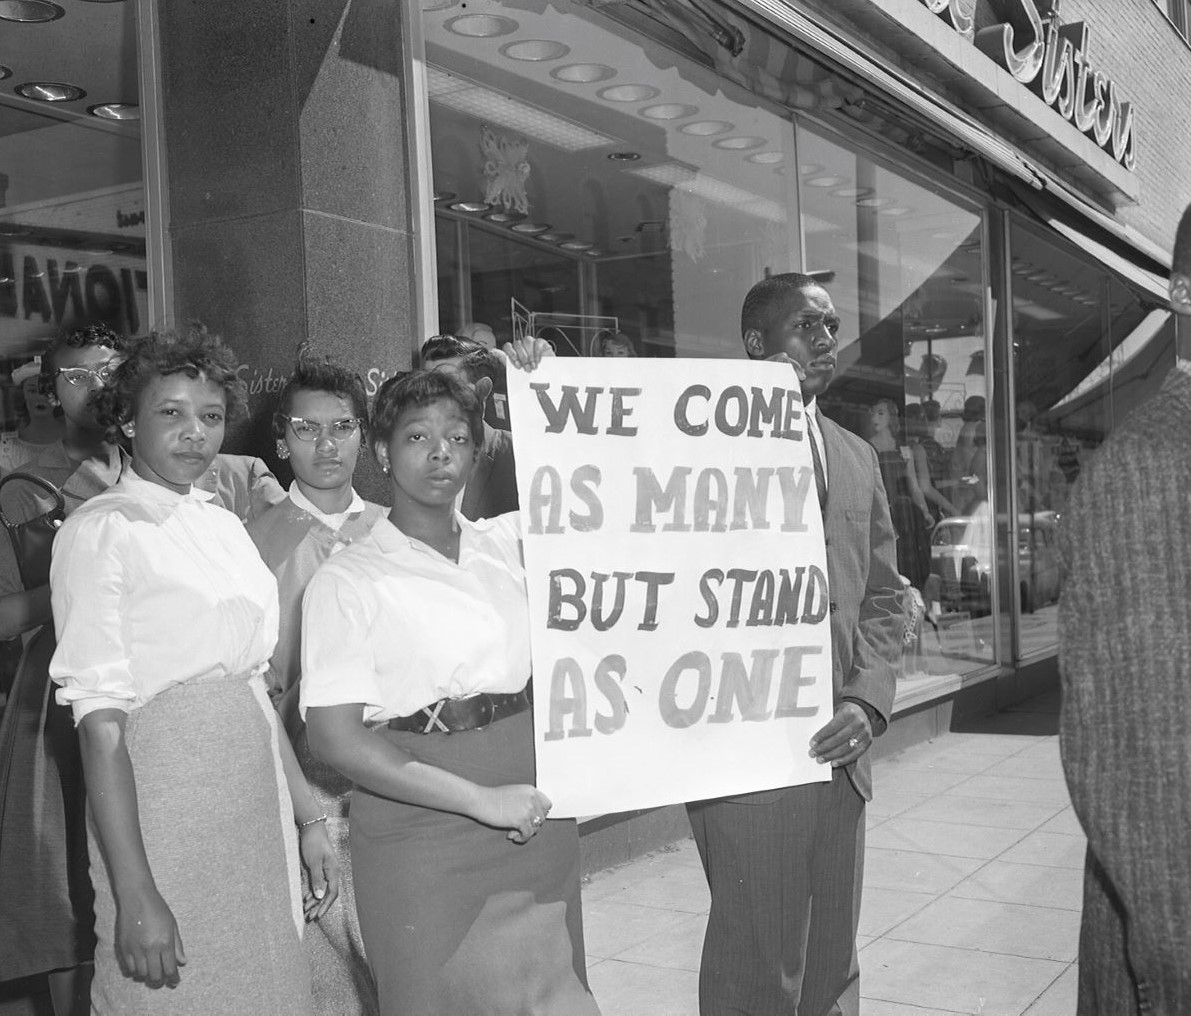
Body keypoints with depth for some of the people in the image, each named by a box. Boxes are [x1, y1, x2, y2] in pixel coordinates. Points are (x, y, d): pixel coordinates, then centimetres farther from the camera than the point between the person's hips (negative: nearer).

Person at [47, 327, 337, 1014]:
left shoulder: (224, 524, 11)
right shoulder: (101, 532, -8)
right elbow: (100, 724, -14)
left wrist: (309, 818, 14)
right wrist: (135, 895, -18)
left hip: (259, 803, 6)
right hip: (164, 809, -6)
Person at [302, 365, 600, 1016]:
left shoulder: (507, 543, 6)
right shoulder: (346, 581, -6)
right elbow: (336, 740, -12)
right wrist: (481, 800, -16)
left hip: (535, 812, 4)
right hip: (422, 828, -4)